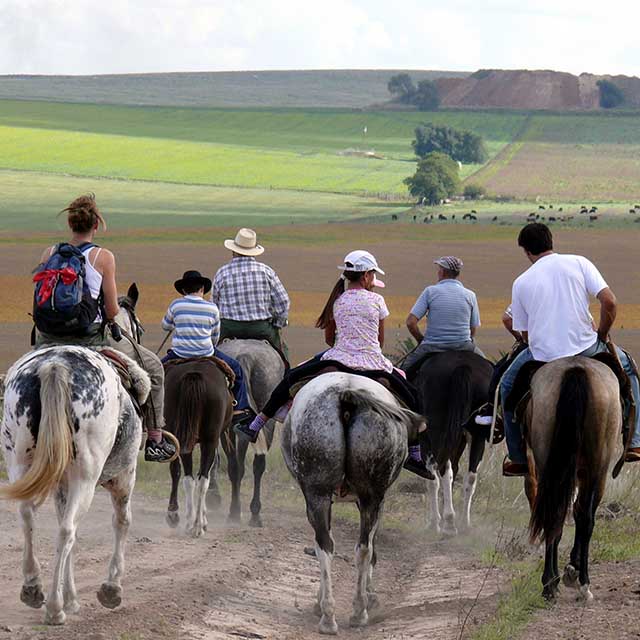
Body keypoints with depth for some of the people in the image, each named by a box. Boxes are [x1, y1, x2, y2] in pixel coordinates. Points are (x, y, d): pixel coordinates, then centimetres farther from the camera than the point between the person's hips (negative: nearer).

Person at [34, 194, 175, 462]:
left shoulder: (49, 254, 1)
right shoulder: (103, 257, -10)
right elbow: (112, 313, -8)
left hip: (48, 340, 4)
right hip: (90, 340, -4)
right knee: (153, 366, 17)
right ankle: (155, 440, 19)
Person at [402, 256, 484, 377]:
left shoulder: (430, 291, -5)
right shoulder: (470, 295, 1)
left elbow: (411, 322, -8)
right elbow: (473, 330, 5)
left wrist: (421, 340, 8)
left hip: (433, 347, -2)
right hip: (463, 346, 2)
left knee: (406, 368, 20)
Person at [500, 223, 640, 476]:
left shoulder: (521, 282, 5)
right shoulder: (578, 263, 2)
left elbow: (525, 334, 7)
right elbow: (609, 302, -8)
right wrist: (602, 334, 8)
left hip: (543, 355, 0)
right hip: (586, 349, 0)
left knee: (508, 386, 28)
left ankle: (519, 459, 26)